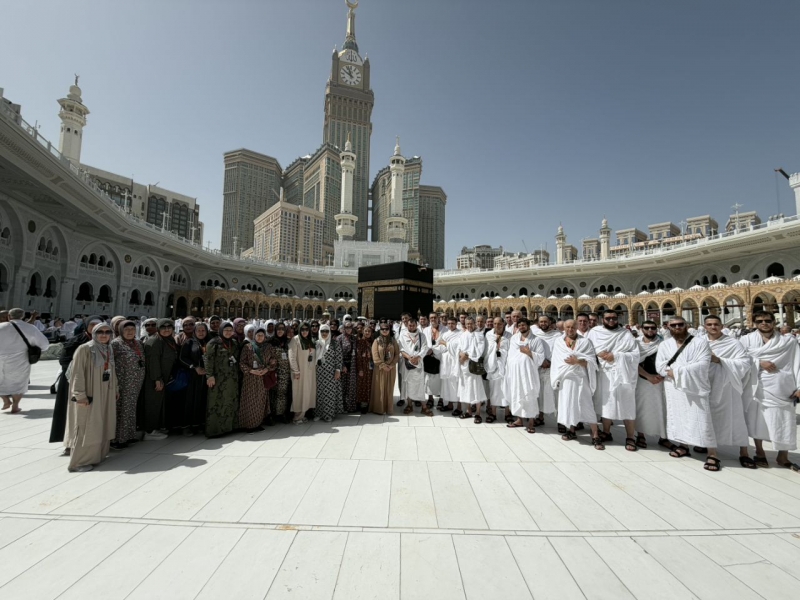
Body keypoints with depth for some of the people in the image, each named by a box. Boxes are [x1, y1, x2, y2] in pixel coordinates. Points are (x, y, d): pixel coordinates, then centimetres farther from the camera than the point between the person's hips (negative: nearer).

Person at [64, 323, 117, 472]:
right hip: (89, 395, -7)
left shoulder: (109, 350, 8)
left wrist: (115, 390, 16)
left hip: (106, 394, 7)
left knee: (101, 426, 13)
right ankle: (79, 462, 8)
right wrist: (80, 395, -20)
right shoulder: (84, 349, -12)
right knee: (87, 428, -2)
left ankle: (95, 455, 25)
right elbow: (77, 373, -15)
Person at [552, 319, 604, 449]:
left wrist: (577, 361, -24)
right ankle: (571, 430, 25)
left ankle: (595, 436, 3)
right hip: (565, 378, 3)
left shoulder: (585, 342, -1)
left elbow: (591, 361, -8)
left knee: (586, 406, -4)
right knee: (568, 404, 9)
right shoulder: (558, 342, 7)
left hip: (580, 378, -3)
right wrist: (556, 377, 4)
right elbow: (555, 360, 9)